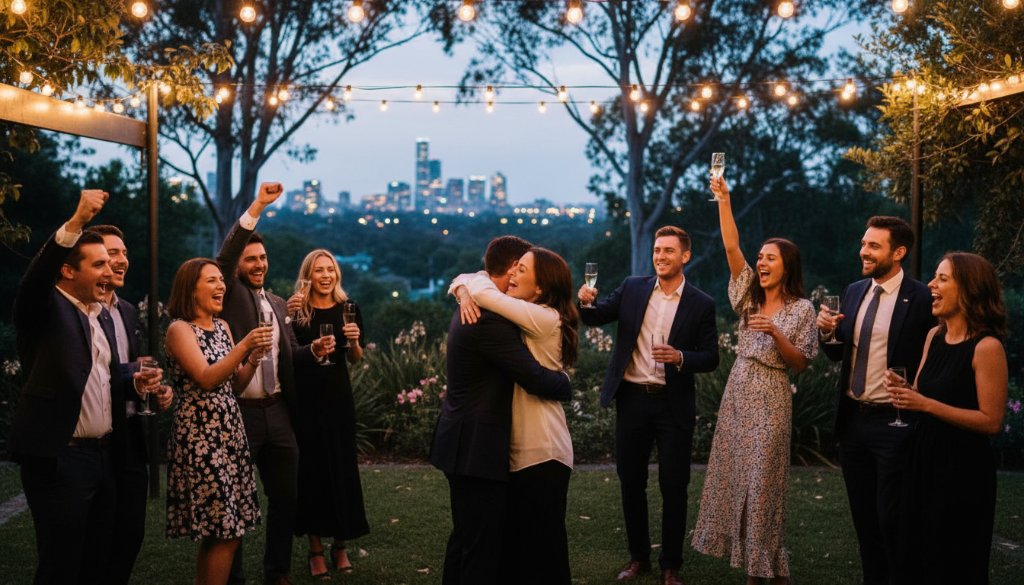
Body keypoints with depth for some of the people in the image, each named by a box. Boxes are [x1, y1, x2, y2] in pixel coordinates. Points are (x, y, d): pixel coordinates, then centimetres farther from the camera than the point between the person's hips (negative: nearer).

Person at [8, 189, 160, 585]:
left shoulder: (103, 316, 15)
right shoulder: (46, 308, -7)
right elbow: (36, 277, -29)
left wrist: (135, 380, 2)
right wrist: (76, 222, -40)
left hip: (102, 456, 8)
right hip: (57, 458, -8)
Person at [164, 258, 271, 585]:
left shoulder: (222, 327, 13)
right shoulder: (179, 329, -9)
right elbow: (206, 379, -20)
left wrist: (254, 358, -4)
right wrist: (245, 345, -27)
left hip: (229, 433, 8)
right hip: (200, 437, -7)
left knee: (217, 532, 10)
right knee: (225, 532, -7)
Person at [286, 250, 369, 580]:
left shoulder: (348, 308, 3)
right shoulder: (296, 309, -3)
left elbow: (355, 360, 9)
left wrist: (354, 341, -11)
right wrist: (286, 316, -18)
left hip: (338, 396, 2)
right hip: (305, 398, -2)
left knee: (342, 468, 6)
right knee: (311, 470, 4)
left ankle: (340, 546, 18)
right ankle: (316, 549, 13)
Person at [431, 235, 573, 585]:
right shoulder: (491, 319, -22)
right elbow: (535, 378, -21)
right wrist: (566, 381, -3)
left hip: (464, 443, 11)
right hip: (478, 448, -11)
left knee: (465, 536, 20)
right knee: (483, 544, -2)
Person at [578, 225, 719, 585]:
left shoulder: (701, 304, -2)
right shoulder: (632, 288, 4)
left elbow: (711, 357, -4)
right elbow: (597, 317, 0)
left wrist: (680, 357, -23)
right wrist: (587, 303, -22)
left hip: (673, 405, -2)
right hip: (632, 399, 2)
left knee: (673, 487, 5)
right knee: (631, 483, 11)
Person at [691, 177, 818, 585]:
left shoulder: (801, 309, -4)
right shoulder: (750, 295, 7)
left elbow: (801, 363, -6)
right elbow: (731, 247, -3)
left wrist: (775, 333, -20)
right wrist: (723, 200, -11)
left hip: (769, 398, -5)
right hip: (737, 391, 5)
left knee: (761, 480, 0)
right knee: (734, 475, 7)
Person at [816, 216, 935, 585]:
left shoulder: (921, 299, -11)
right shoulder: (853, 292, 8)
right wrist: (827, 333, -7)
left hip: (893, 422, -6)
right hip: (852, 418, 6)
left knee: (890, 517, 1)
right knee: (863, 515, 15)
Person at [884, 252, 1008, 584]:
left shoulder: (987, 347, -17)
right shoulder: (934, 336, 6)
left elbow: (992, 421, -18)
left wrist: (927, 405, -22)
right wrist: (903, 391, -5)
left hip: (963, 469, -7)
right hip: (923, 458, 7)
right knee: (917, 552, 17)